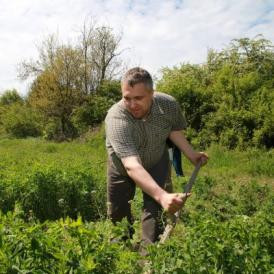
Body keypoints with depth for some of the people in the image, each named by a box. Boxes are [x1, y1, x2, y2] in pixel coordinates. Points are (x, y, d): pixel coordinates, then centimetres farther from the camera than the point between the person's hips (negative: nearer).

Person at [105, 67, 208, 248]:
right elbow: (131, 166, -50)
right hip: (123, 167, -1)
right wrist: (162, 196, -62)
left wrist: (192, 155, -11)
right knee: (118, 214, 10)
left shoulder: (169, 105, -26)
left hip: (157, 163, 2)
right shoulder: (116, 118, -40)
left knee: (155, 210, -13)